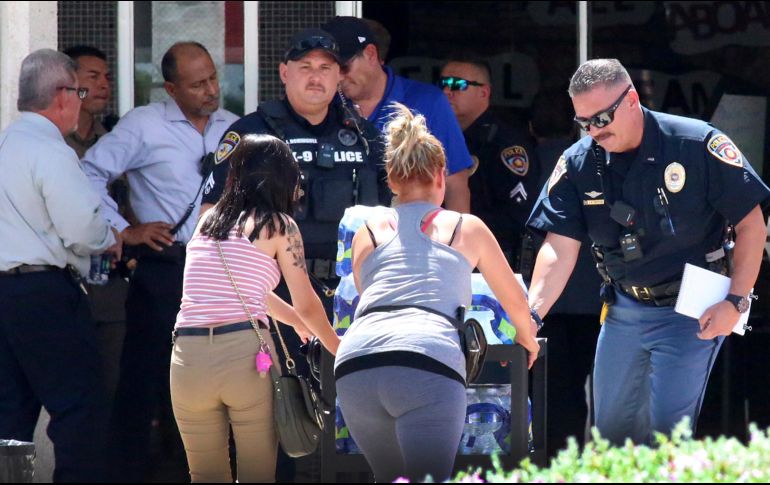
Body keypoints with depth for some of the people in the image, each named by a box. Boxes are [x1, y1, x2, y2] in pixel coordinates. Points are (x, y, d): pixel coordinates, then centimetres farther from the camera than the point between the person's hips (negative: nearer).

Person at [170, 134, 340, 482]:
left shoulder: (208, 220, 19)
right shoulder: (279, 226, 5)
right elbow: (308, 306, 12)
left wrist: (298, 322, 48)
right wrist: (337, 346, 32)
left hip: (188, 353, 4)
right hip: (245, 352, -4)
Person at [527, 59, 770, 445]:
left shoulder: (698, 145, -14)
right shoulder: (578, 163, -3)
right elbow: (560, 249, -7)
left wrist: (735, 302, -15)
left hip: (691, 312, -5)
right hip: (624, 309, 5)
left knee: (668, 427, -13)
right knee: (611, 428, 9)